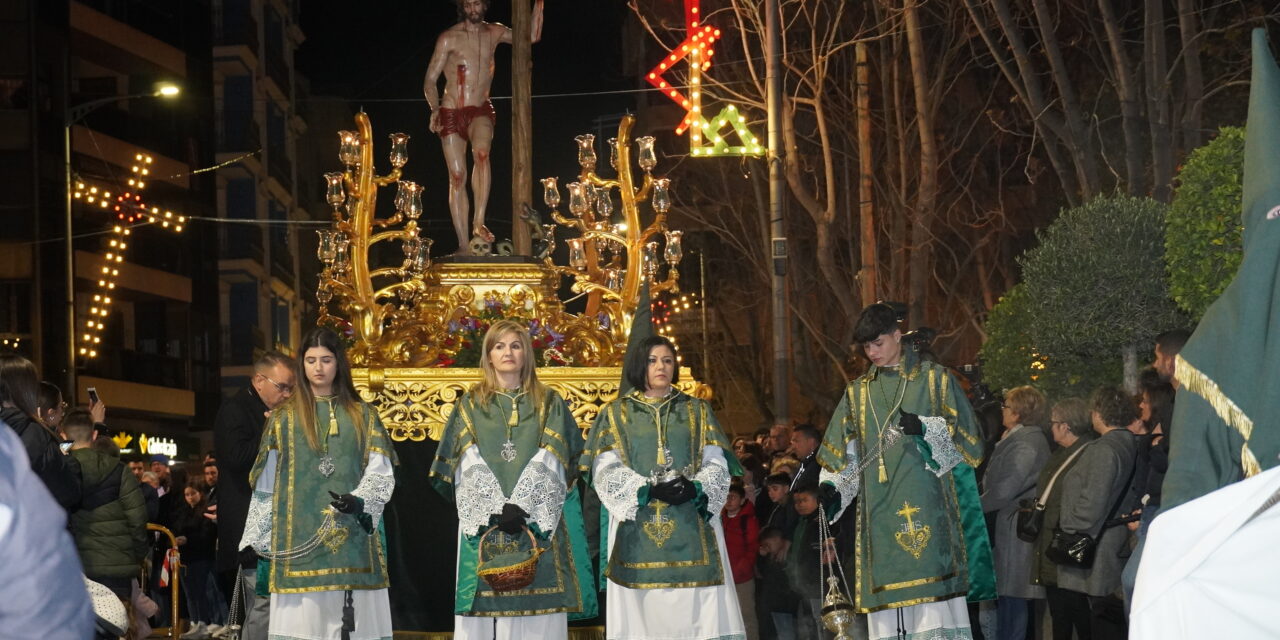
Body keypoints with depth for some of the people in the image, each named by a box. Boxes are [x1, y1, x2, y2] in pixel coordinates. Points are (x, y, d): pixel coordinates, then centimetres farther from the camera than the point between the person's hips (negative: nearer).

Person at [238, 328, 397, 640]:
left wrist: (359, 501, -16)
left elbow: (381, 474, 3)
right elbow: (264, 486, 10)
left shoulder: (363, 416, 12)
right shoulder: (284, 417, 10)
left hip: (353, 540, 1)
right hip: (300, 541, 0)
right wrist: (253, 543, 7)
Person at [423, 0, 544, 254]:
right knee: (457, 176, -5)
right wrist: (435, 109, -12)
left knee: (481, 151, -32)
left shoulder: (493, 33, 7)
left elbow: (532, 36, 15)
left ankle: (479, 223, -30)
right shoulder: (449, 38, -4)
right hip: (451, 112, -1)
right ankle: (463, 245, -1)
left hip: (480, 111, 1)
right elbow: (430, 81, -1)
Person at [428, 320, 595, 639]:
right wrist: (495, 510, -13)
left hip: (538, 522, 0)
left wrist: (523, 508, -15)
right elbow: (468, 466, 1)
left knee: (536, 611, -6)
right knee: (484, 612, -5)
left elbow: (550, 464, -1)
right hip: (485, 523, 0)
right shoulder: (470, 404, 10)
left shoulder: (549, 403, 10)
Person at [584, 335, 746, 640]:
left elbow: (716, 464, 6)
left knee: (696, 610, -7)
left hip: (692, 530, 1)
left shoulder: (697, 411, 14)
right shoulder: (615, 414, 10)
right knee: (642, 613, -6)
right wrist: (648, 490, -17)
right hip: (637, 531, -1)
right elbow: (606, 471, -1)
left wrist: (695, 489, -16)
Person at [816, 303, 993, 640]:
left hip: (926, 503, -3)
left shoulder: (935, 378, 8)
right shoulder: (857, 392, 17)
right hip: (880, 513, 3)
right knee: (887, 605, -3)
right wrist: (831, 486, -4)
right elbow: (845, 454, 14)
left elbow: (964, 435, 2)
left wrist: (924, 427, -15)